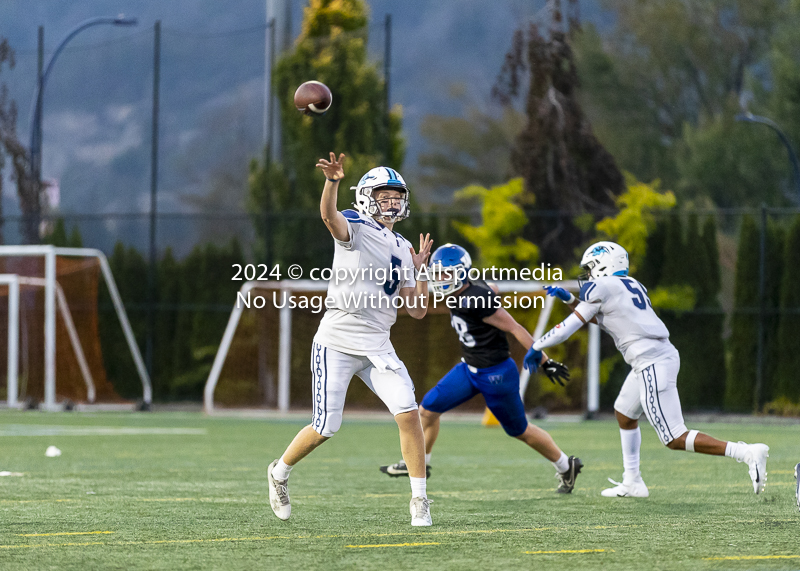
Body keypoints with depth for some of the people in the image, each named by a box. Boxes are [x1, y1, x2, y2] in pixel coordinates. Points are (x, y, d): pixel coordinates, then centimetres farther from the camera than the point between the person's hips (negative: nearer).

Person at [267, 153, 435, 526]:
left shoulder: (402, 249, 15)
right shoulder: (355, 227, -4)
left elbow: (417, 311, 15)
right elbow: (329, 216, -31)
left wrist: (421, 271, 3)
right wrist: (332, 181, -50)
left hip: (377, 346, 5)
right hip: (336, 341, -5)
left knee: (408, 413, -13)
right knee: (325, 428, -1)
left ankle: (419, 499, -5)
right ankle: (280, 472, 28)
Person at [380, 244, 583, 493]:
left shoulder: (478, 301, -29)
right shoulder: (458, 296, -4)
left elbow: (516, 329, -23)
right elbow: (493, 288, 17)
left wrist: (545, 361, -20)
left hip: (496, 374, -9)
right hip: (469, 369, 9)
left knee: (520, 430, 8)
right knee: (429, 408, 5)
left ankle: (566, 467, 28)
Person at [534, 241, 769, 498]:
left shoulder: (600, 288, -4)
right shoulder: (629, 285, 19)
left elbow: (570, 327, -1)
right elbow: (600, 318, 34)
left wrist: (536, 348, 9)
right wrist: (568, 299, 30)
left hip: (652, 365, -9)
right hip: (664, 355, 9)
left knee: (675, 440, -9)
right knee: (624, 414, 28)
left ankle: (747, 453, -19)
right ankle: (632, 483, 32)